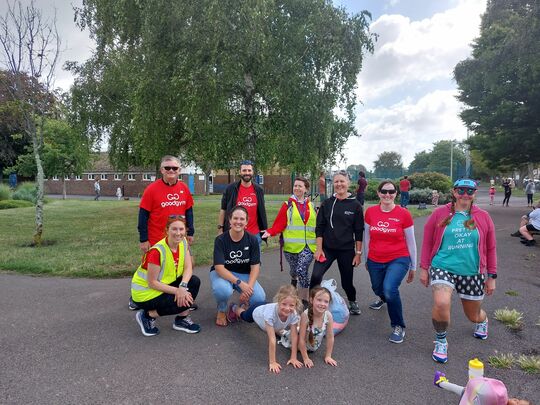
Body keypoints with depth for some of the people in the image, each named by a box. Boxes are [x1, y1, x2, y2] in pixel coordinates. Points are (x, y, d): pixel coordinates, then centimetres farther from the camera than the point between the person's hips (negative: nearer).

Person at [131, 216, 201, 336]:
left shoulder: (183, 242, -8)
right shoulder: (157, 251, -28)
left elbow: (188, 268, -9)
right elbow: (152, 283, -23)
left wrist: (183, 286, -27)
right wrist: (177, 291, -25)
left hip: (165, 284, 7)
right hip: (145, 293, -7)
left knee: (194, 282, -12)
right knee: (183, 301, -22)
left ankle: (182, 319, 3)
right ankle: (148, 315, -1)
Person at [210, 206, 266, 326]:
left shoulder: (252, 240, -10)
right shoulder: (220, 240, -17)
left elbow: (255, 267, -9)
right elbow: (219, 268, -23)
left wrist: (249, 287, -25)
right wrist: (240, 283, -33)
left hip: (244, 274, 3)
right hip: (222, 273, -2)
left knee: (259, 298, -24)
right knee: (224, 291, -38)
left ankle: (239, 307, 14)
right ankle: (221, 311, 0)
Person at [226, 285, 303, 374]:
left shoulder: (294, 314, -38)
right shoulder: (271, 312, -49)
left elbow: (294, 336, -30)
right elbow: (272, 339, -45)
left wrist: (293, 358, -29)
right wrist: (272, 362, -40)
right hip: (257, 310, -3)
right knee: (244, 316, 30)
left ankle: (244, 306, 61)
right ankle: (235, 308, 63)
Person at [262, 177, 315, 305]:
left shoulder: (311, 206, 9)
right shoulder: (288, 205, 1)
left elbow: (316, 226, 13)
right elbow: (279, 224, -6)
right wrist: (270, 232, -22)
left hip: (308, 246, 0)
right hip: (291, 246, 0)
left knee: (302, 270, -17)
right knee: (294, 271, 15)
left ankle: (304, 300, -3)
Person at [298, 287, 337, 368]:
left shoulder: (328, 316, -29)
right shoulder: (305, 315, -38)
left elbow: (330, 338, -14)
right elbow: (301, 339, -28)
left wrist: (328, 356, -9)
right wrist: (305, 358, -22)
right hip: (302, 346, -3)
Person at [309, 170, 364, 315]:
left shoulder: (355, 205, -2)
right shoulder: (327, 203, 1)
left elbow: (359, 231, 0)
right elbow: (319, 227, 1)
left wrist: (358, 253, -2)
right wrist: (319, 248, -5)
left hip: (347, 250, 0)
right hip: (327, 248, 1)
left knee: (347, 281, 11)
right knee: (315, 276, -19)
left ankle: (352, 302, 42)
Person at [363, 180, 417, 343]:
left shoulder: (404, 214, -10)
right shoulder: (370, 212, -4)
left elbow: (411, 242, 0)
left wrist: (413, 267, 5)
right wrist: (366, 260, 15)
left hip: (398, 259, -3)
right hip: (375, 261, 4)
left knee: (389, 289, -26)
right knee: (377, 289, 23)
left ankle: (398, 327, -1)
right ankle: (383, 299, 64)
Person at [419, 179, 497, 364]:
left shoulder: (483, 217, 2)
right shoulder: (439, 214, -3)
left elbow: (490, 248, 8)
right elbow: (427, 242, 3)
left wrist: (492, 276, 8)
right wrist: (424, 268, 2)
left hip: (473, 273, 2)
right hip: (442, 268, -2)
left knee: (473, 315, 15)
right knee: (441, 304, -27)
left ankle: (483, 321, 57)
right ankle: (441, 341, 3)